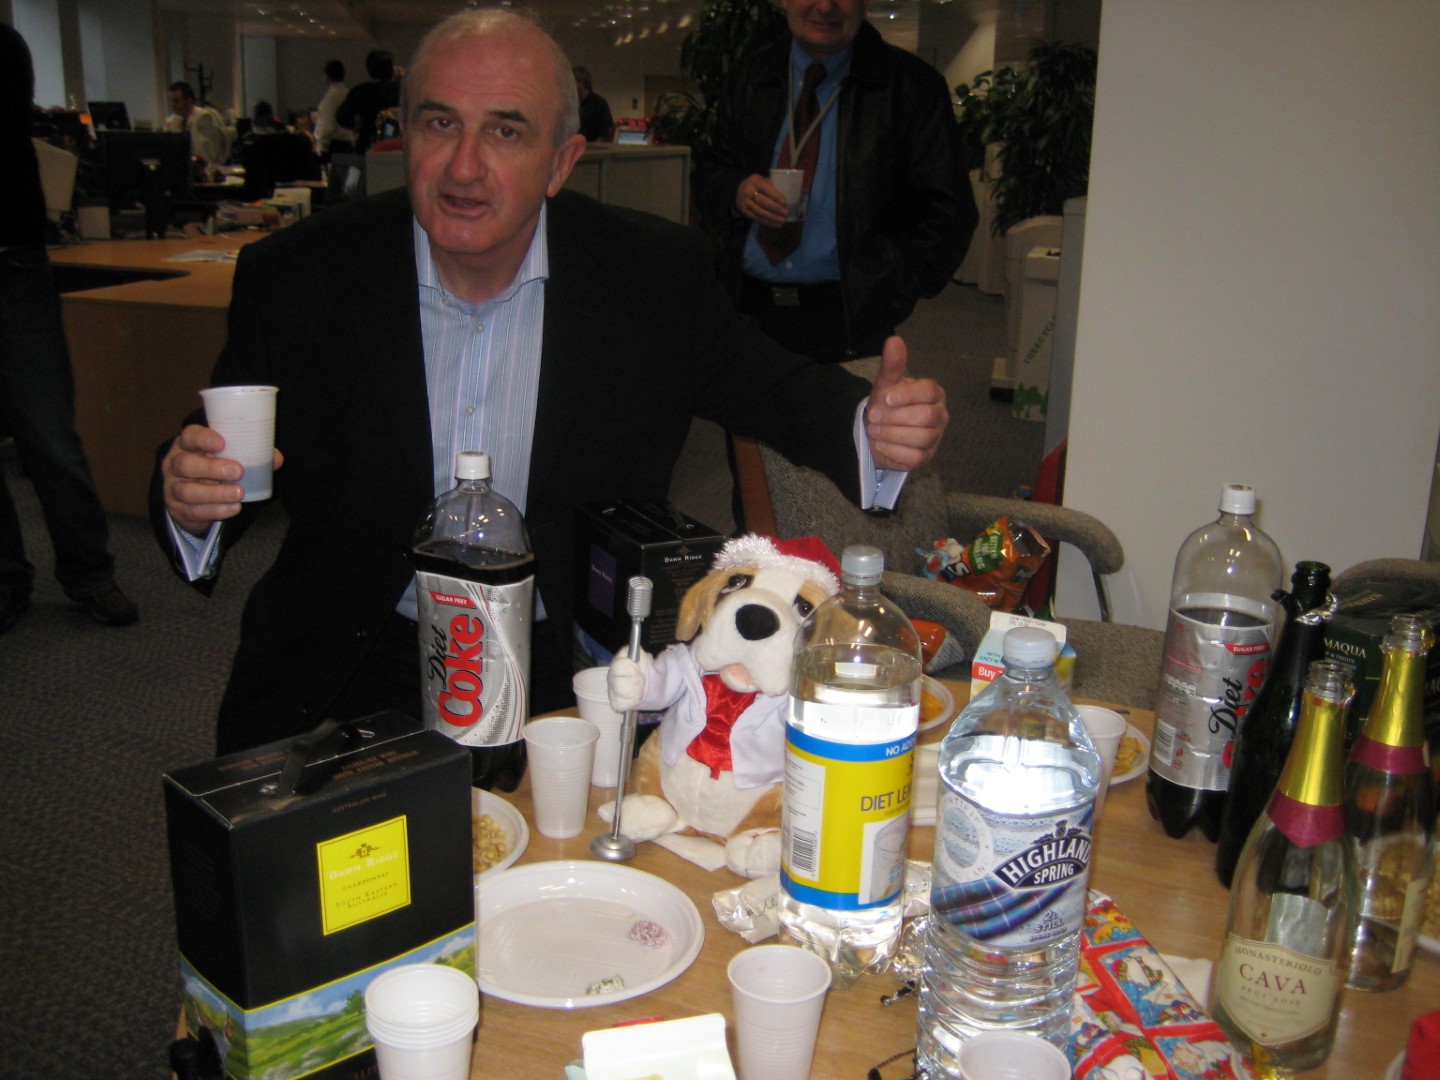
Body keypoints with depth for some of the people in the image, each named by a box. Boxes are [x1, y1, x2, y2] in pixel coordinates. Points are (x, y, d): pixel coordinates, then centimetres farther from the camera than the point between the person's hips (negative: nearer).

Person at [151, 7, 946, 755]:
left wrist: (871, 428, -15)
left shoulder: (655, 274, -5)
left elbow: (770, 388, 6)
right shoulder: (293, 277, -5)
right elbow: (223, 469, 1)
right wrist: (189, 502, -23)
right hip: (359, 675, 1)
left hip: (570, 678, 0)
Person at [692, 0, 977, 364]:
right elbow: (707, 172, 16)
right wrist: (735, 191, -8)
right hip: (747, 304, 3)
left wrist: (892, 293, -13)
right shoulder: (748, 79, 12)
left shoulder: (911, 85, 0)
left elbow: (948, 211, -3)